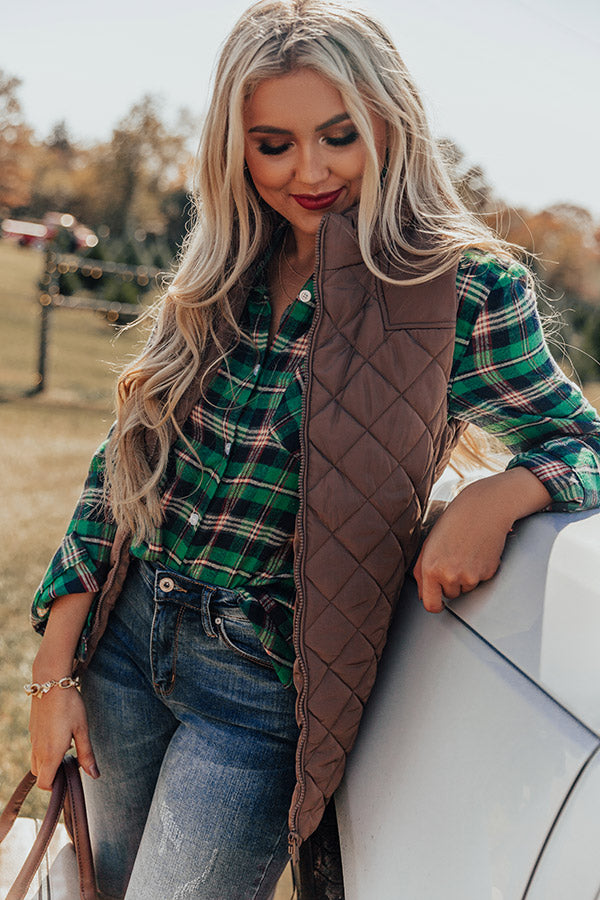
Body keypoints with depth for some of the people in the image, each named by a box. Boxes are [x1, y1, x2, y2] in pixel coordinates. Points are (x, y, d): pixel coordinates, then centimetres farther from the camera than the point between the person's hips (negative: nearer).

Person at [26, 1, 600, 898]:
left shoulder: (468, 292, -11)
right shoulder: (221, 279, 0)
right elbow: (124, 461, 4)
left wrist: (495, 498, -25)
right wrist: (54, 670, 2)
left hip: (264, 690, -4)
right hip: (124, 638, 5)